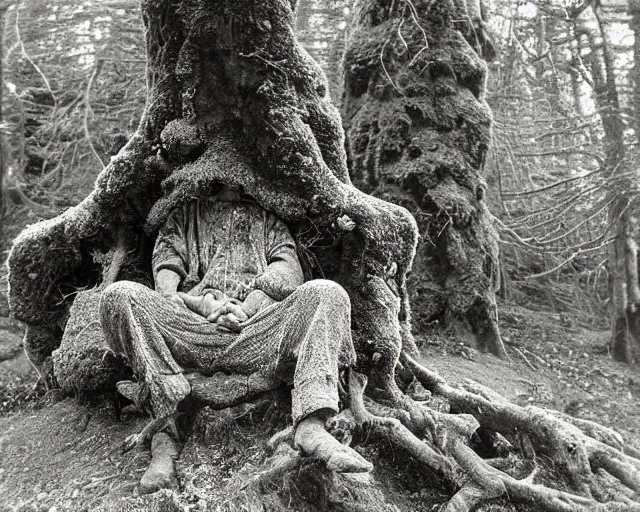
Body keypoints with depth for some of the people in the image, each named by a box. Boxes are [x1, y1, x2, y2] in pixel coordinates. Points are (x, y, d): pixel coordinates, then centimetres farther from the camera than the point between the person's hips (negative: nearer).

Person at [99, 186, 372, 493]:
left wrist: (247, 308, -7)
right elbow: (165, 282, 15)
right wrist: (203, 304, -6)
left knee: (327, 293, -24)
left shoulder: (267, 215, 30)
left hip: (257, 331, 0)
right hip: (191, 330, 1)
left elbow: (288, 274, 11)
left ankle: (311, 426, -40)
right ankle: (166, 423, -31)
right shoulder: (182, 214, 31)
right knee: (118, 295, -22)